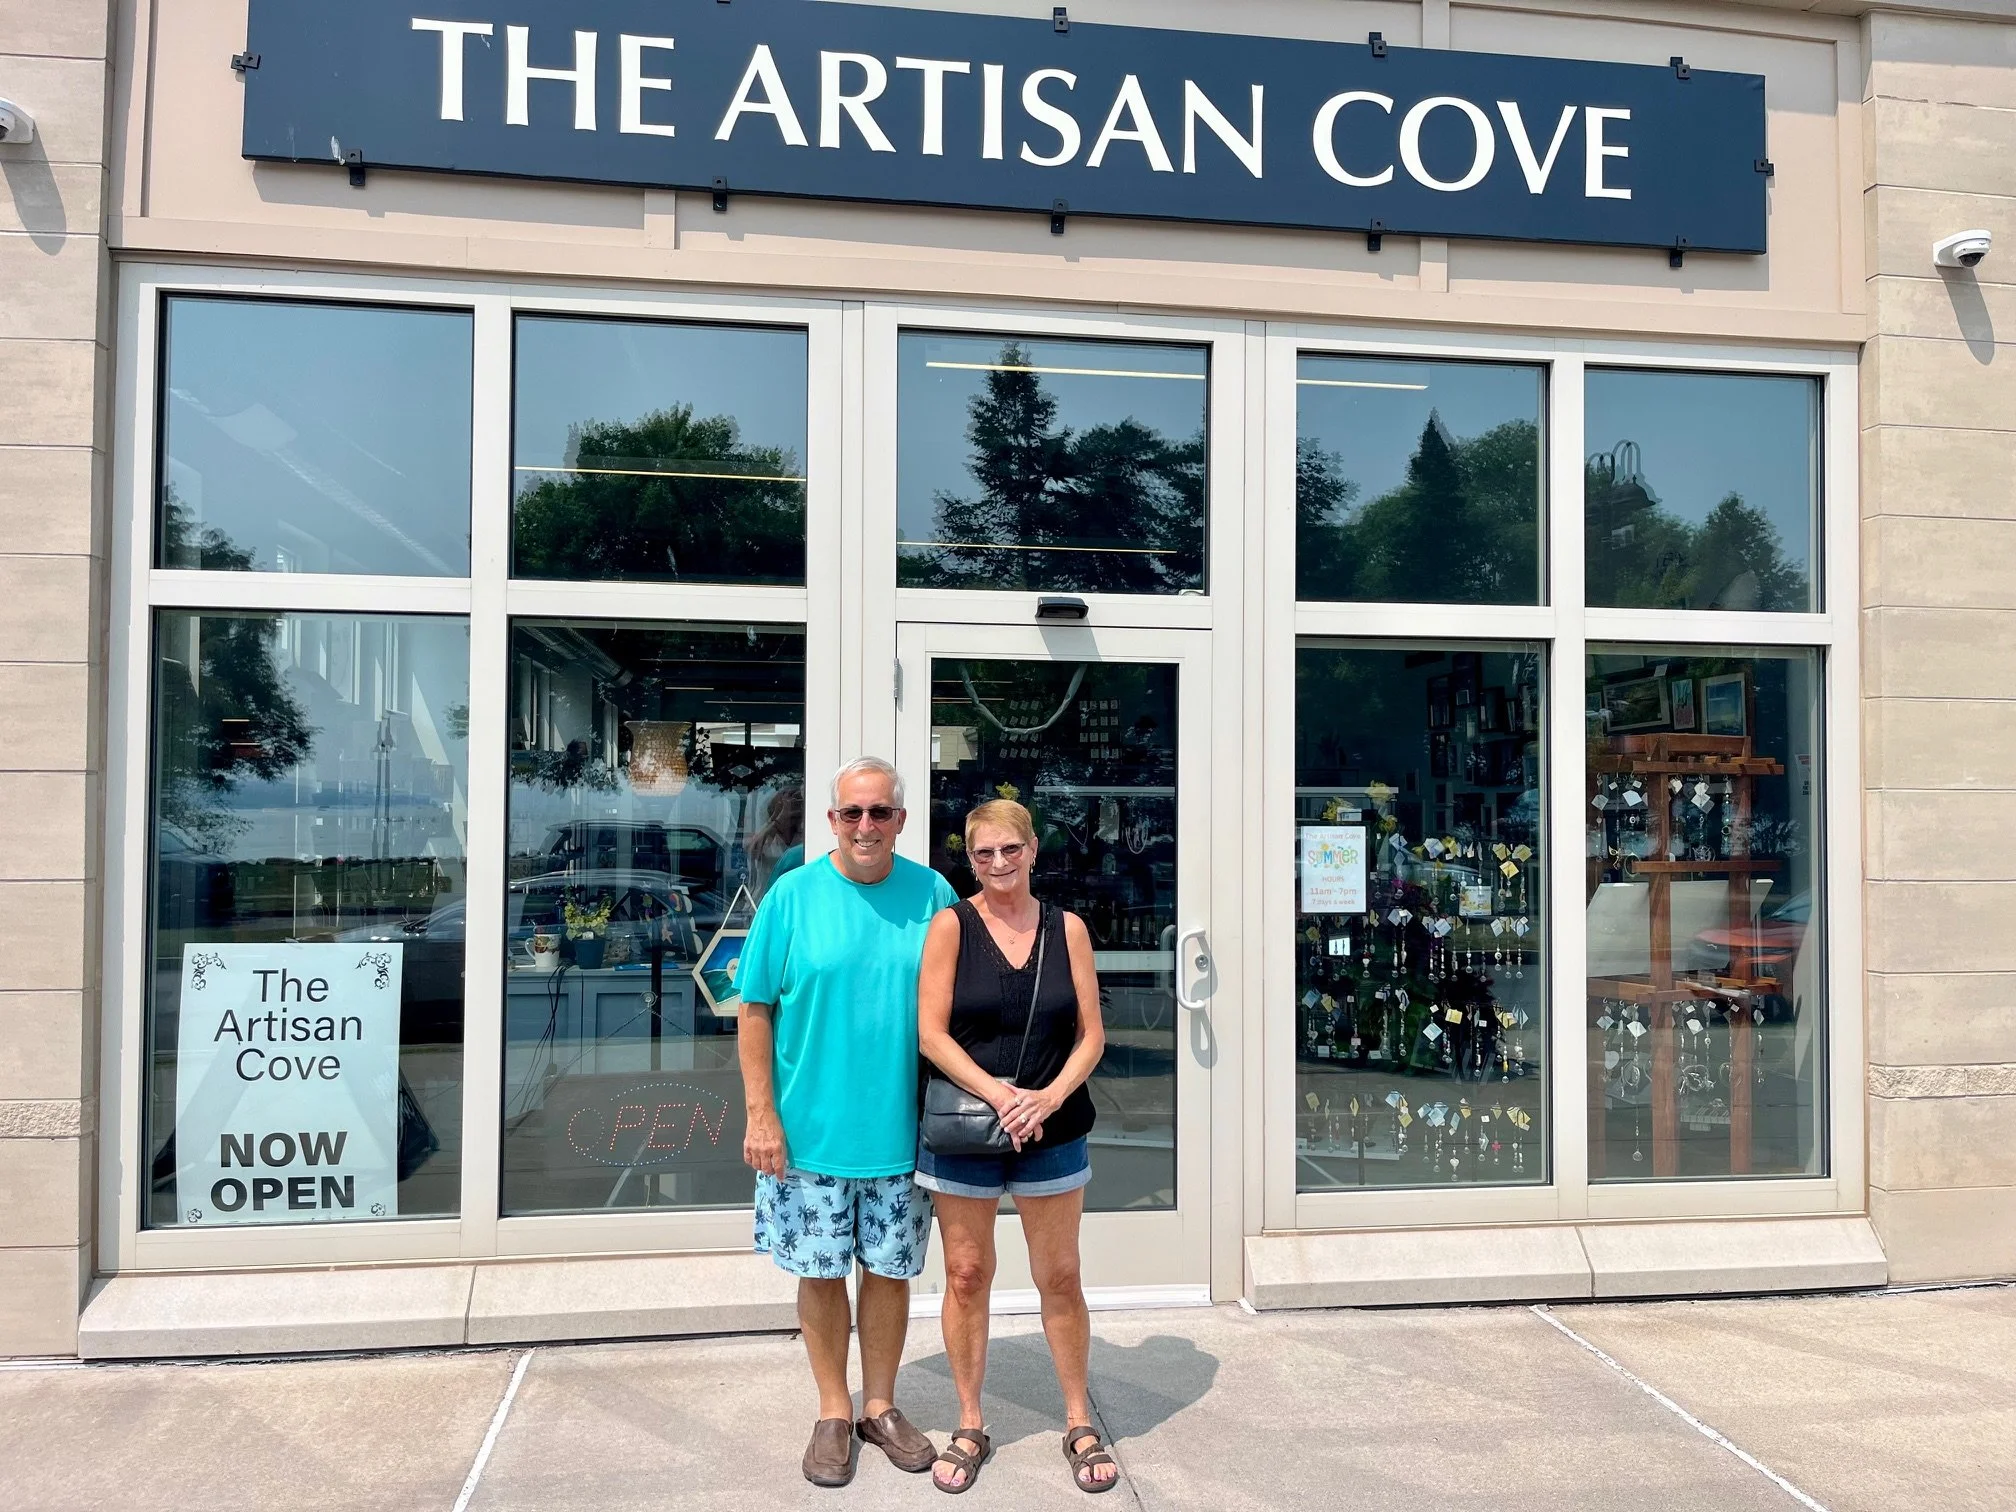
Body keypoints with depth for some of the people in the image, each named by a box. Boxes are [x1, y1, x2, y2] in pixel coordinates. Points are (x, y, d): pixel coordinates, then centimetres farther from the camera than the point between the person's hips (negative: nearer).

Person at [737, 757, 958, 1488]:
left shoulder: (932, 894, -2)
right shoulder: (792, 895, -6)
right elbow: (755, 1009, -4)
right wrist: (761, 1113, -9)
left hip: (900, 1126, 1)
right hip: (811, 1126, -1)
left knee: (889, 1270, 14)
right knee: (821, 1272, 11)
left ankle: (880, 1406, 34)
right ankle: (833, 1411, 31)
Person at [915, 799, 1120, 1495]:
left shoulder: (1067, 928, 2)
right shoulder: (951, 925, -5)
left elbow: (1091, 1034, 2)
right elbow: (931, 1033, -10)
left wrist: (1048, 1097, -14)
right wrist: (996, 1094, -19)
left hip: (1052, 1131, 2)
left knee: (1060, 1279, 9)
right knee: (966, 1275, 9)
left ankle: (1080, 1424, 27)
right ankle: (970, 1427, 26)